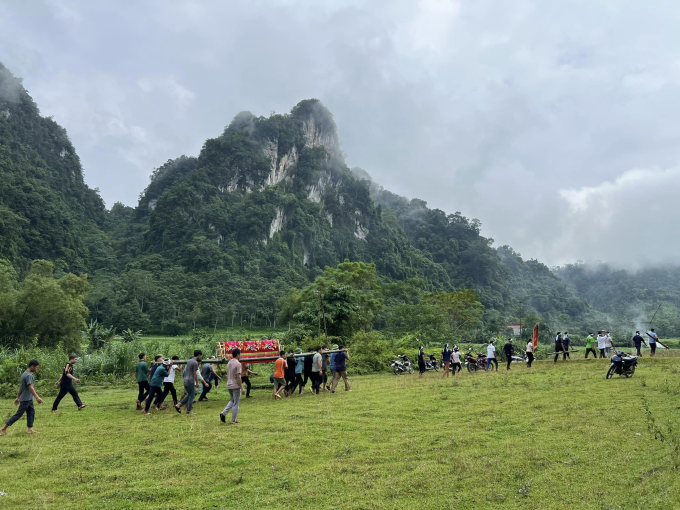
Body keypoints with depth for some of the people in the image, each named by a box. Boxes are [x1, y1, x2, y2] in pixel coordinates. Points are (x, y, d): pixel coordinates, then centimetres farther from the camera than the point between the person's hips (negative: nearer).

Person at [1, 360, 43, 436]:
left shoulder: (25, 374, 10)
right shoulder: (29, 375, -20)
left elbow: (20, 387, 17)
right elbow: (30, 387, -29)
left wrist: (18, 397, 23)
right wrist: (37, 397, -34)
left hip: (29, 399, 10)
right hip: (26, 399, -10)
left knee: (31, 412, 8)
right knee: (18, 414, -2)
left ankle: (30, 429, 8)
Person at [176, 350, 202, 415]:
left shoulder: (189, 361, 14)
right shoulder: (195, 362, -14)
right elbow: (195, 374, -15)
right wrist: (197, 383, -9)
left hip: (186, 380, 9)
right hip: (190, 381, -9)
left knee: (189, 395, 18)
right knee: (191, 396, 1)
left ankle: (178, 405, 10)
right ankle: (188, 411, 6)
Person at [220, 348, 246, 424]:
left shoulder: (229, 363, 8)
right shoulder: (238, 364, -17)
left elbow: (227, 375, 14)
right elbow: (238, 377, -19)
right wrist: (242, 388, -16)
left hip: (229, 386, 8)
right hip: (236, 386, -8)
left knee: (232, 401, 22)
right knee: (236, 403, 3)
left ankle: (224, 413, 5)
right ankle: (233, 420, 8)